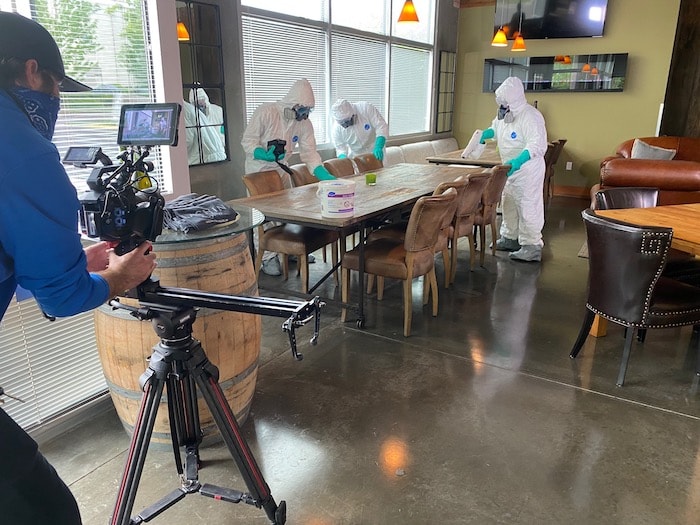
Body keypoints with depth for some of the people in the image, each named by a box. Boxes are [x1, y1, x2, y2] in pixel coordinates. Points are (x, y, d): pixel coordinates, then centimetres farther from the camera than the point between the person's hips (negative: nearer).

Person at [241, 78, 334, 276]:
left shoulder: (304, 123, -8)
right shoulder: (265, 112, -23)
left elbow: (309, 152, -10)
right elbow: (247, 140, -19)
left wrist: (324, 175, -25)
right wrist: (264, 154, -37)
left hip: (281, 167, 6)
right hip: (259, 166, -5)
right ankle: (267, 256, 2)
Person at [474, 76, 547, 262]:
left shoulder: (531, 116, -22)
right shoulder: (504, 115, 5)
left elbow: (538, 145, -30)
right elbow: (496, 128, 27)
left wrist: (518, 161, -41)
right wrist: (484, 134, 7)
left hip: (527, 170, -9)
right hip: (510, 169, 9)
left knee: (528, 207, -7)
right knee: (508, 205, 17)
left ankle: (532, 247, -1)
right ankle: (509, 238, 31)